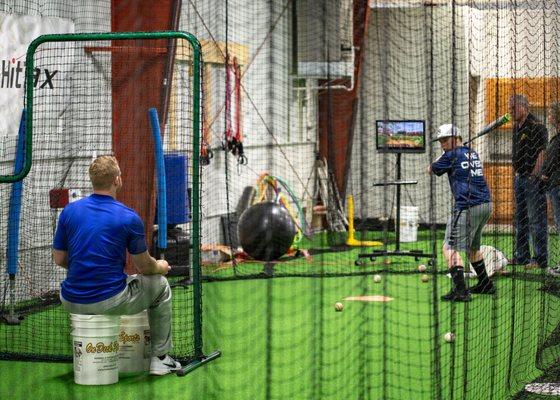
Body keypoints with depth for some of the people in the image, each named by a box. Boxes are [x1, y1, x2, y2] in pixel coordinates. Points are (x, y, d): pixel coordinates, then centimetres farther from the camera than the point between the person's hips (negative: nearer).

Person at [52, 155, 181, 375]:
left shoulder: (69, 211, 0)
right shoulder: (129, 217, -10)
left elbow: (59, 259, 8)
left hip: (71, 301, 4)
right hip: (110, 302, -4)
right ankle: (160, 358, 24)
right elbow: (144, 267, -1)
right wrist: (161, 267, 23)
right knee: (160, 285, 21)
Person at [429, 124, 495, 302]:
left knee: (450, 247, -11)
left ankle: (460, 290, -25)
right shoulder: (473, 154, 18)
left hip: (468, 206, -9)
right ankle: (485, 285, 35)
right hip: (486, 204, 9)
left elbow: (431, 169, 10)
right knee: (472, 246, 27)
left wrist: (443, 154, 25)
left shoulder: (452, 155, -4)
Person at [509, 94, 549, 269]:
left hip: (533, 178, -10)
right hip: (519, 177, 10)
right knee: (520, 218, 14)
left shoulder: (536, 127, -13)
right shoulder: (516, 127, 15)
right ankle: (521, 256, 21)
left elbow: (542, 153, -18)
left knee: (536, 219, -8)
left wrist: (533, 176, -19)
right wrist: (517, 173, 14)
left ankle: (540, 259, -5)